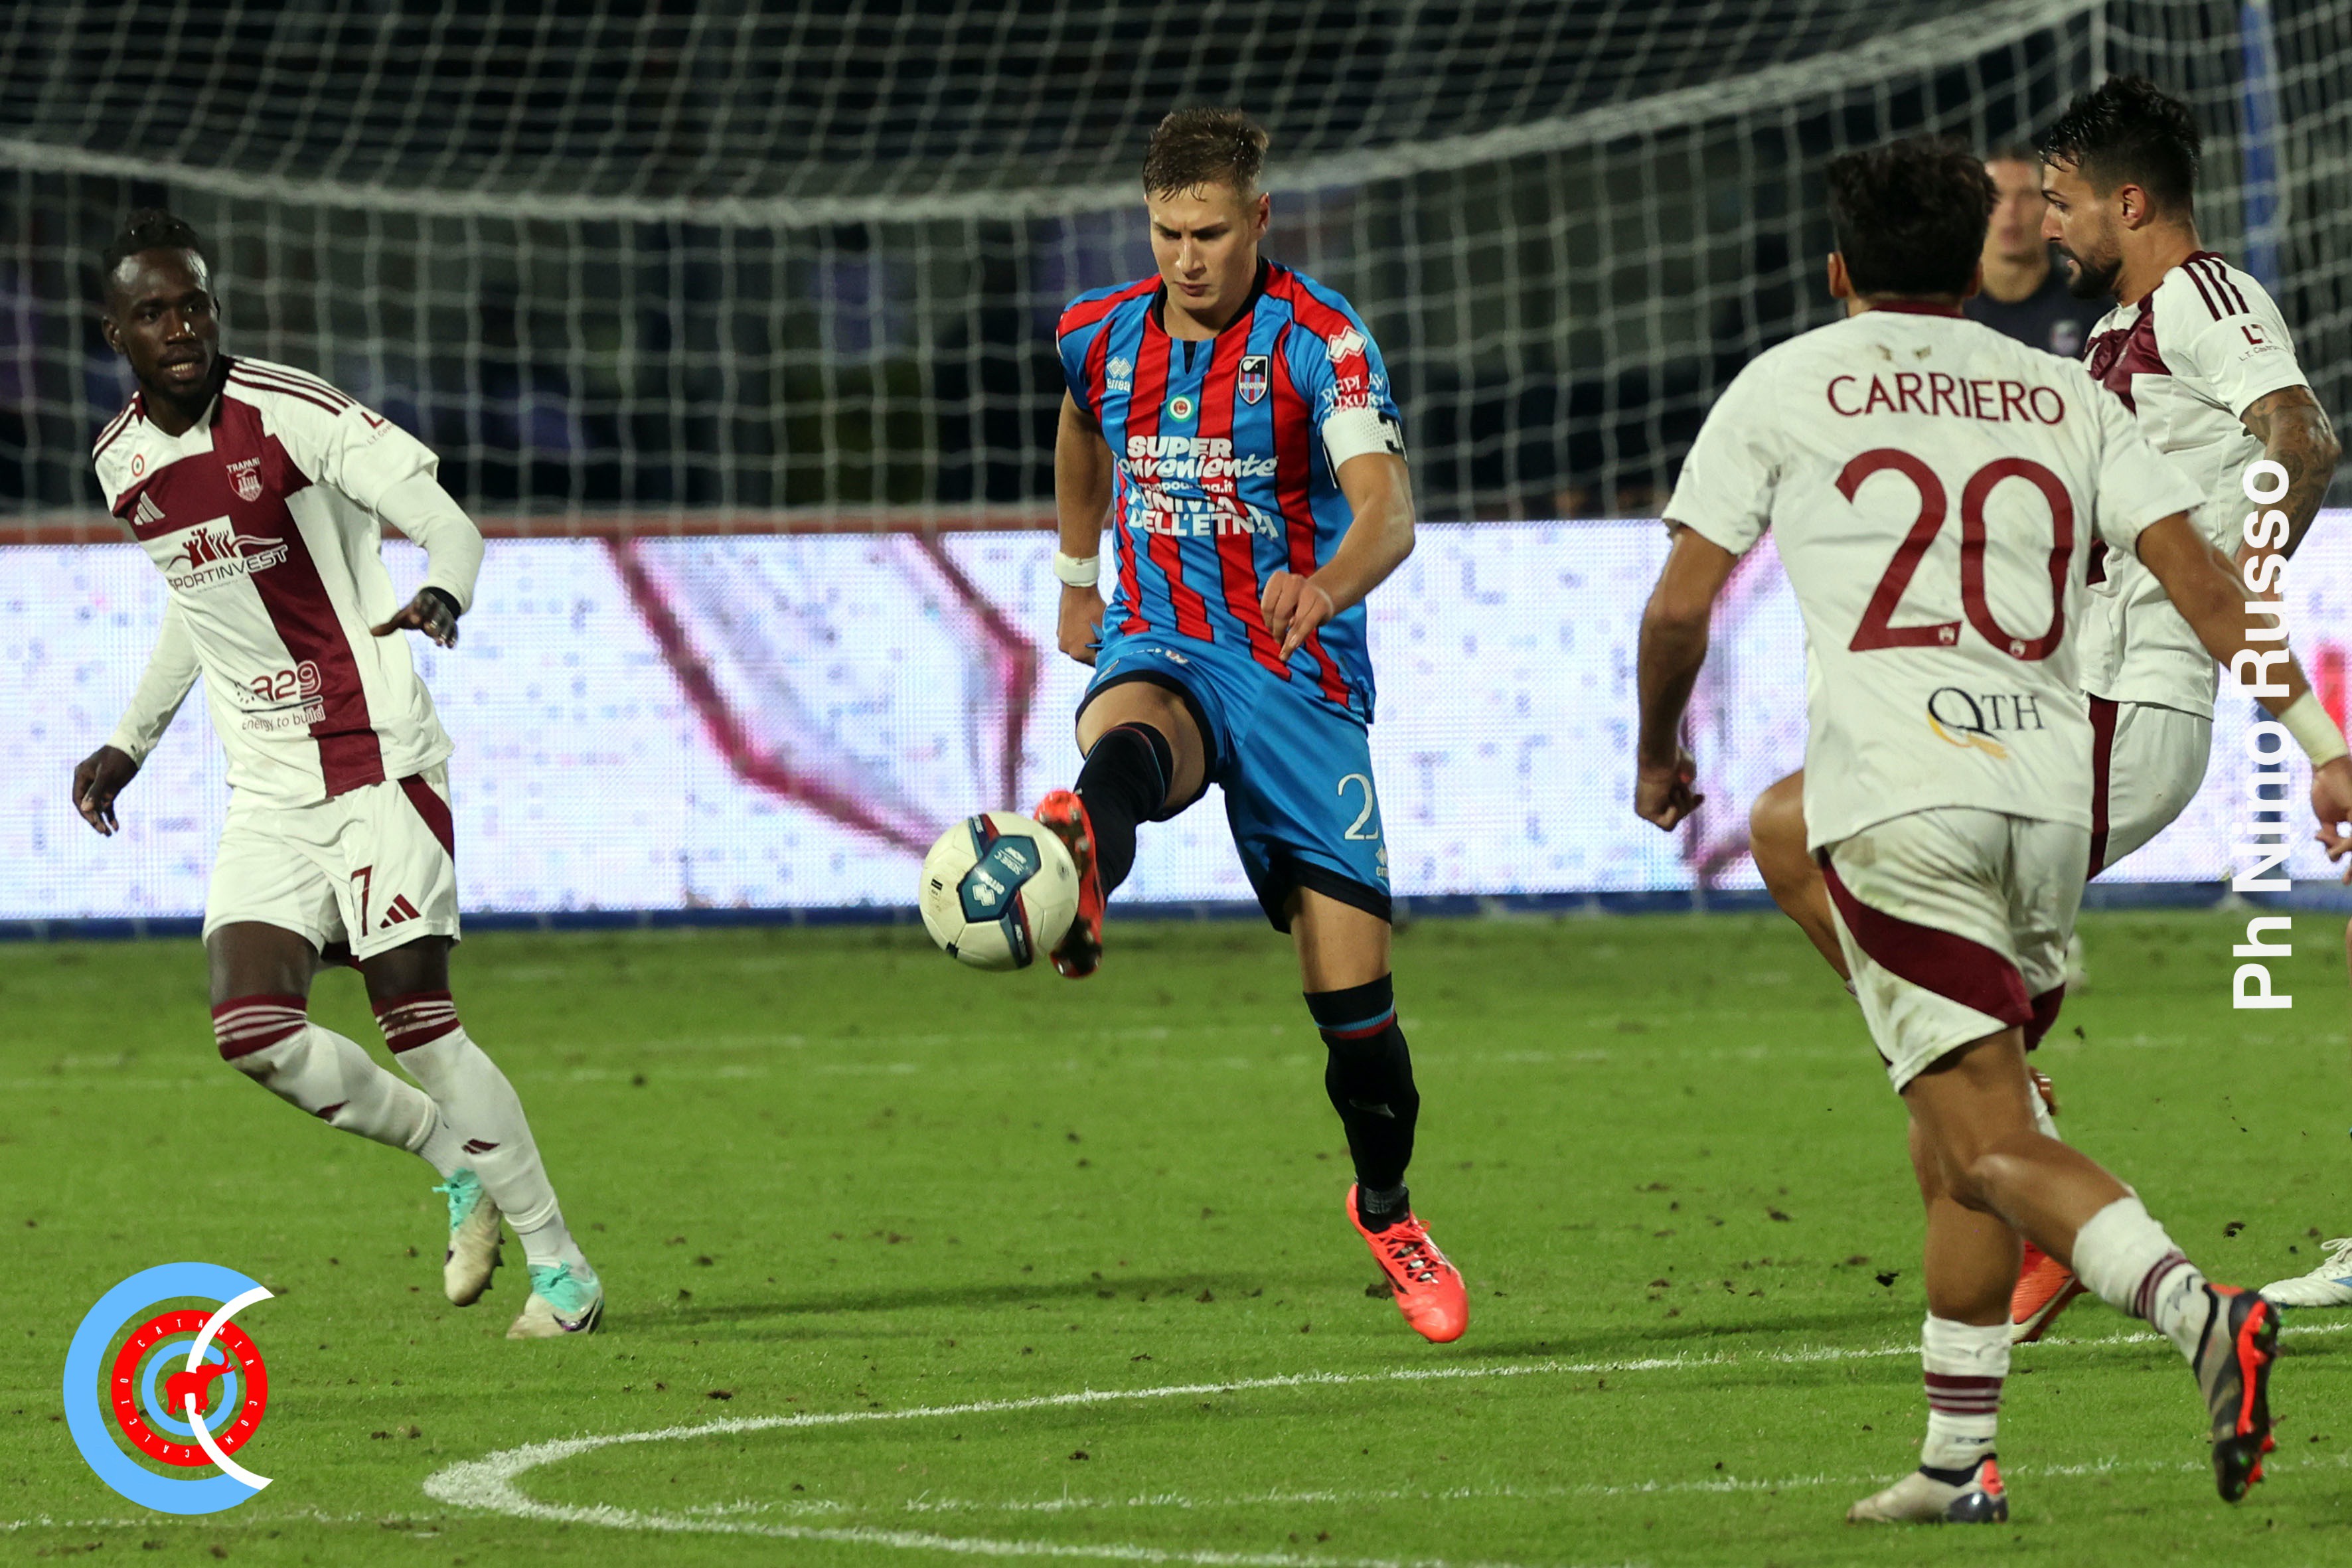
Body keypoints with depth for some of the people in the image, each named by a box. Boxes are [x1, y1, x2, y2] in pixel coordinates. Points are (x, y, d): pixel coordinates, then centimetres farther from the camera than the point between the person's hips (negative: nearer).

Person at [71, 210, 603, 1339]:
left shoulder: (291, 416, -13)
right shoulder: (122, 462, 6)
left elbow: (449, 525, -17)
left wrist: (440, 597, -39)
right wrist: (131, 744, 23)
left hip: (377, 765, -6)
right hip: (267, 794, 6)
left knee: (415, 1018, -11)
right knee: (253, 1030, -9)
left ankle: (561, 1268, 2)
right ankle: (461, 1169, 15)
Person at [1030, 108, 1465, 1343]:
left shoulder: (1320, 339, -11)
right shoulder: (1103, 336, 4)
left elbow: (1386, 511, -27)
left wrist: (1327, 587, -48)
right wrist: (1077, 580, 35)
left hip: (1300, 676, -2)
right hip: (1160, 653, 2)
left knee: (1351, 987, -2)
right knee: (1128, 747, -39)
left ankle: (1386, 1210, 24)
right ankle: (1078, 882, -73)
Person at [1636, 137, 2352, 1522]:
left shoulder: (1787, 385, 10)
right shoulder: (2064, 396, 18)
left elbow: (1681, 604, 8)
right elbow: (2200, 579, 7)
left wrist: (1659, 755, 25)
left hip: (1896, 795, -5)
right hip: (2050, 795, 5)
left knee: (1988, 1140, -12)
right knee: (1963, 1129, 18)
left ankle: (2200, 1310, -36)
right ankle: (1960, 1461, 17)